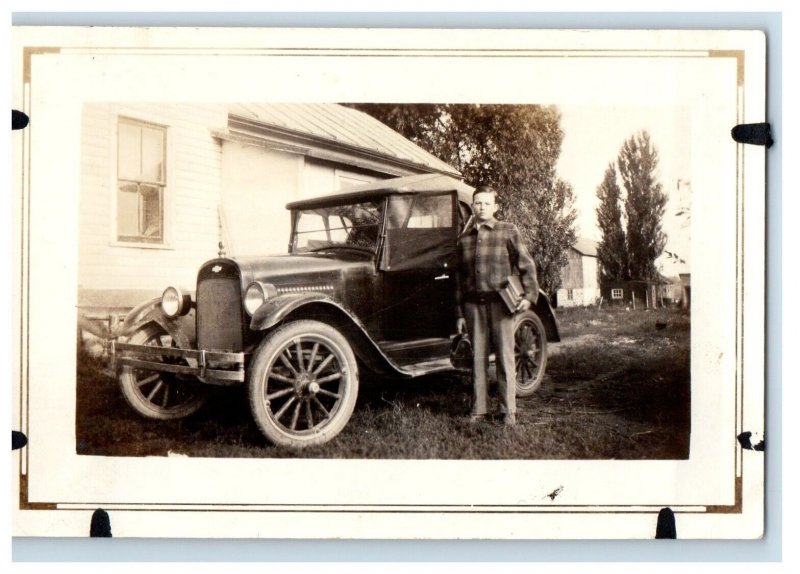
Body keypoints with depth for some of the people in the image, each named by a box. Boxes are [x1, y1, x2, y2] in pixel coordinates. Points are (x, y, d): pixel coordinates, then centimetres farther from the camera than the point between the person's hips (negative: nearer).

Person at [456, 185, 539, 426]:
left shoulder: (508, 231, 4)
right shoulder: (464, 238, 13)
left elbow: (526, 265, 2)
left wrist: (529, 295, -10)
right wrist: (460, 313, 13)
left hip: (501, 302, -3)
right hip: (473, 304, 3)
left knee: (505, 358, -1)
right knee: (478, 358, 5)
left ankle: (508, 412, 5)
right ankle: (478, 411, 12)